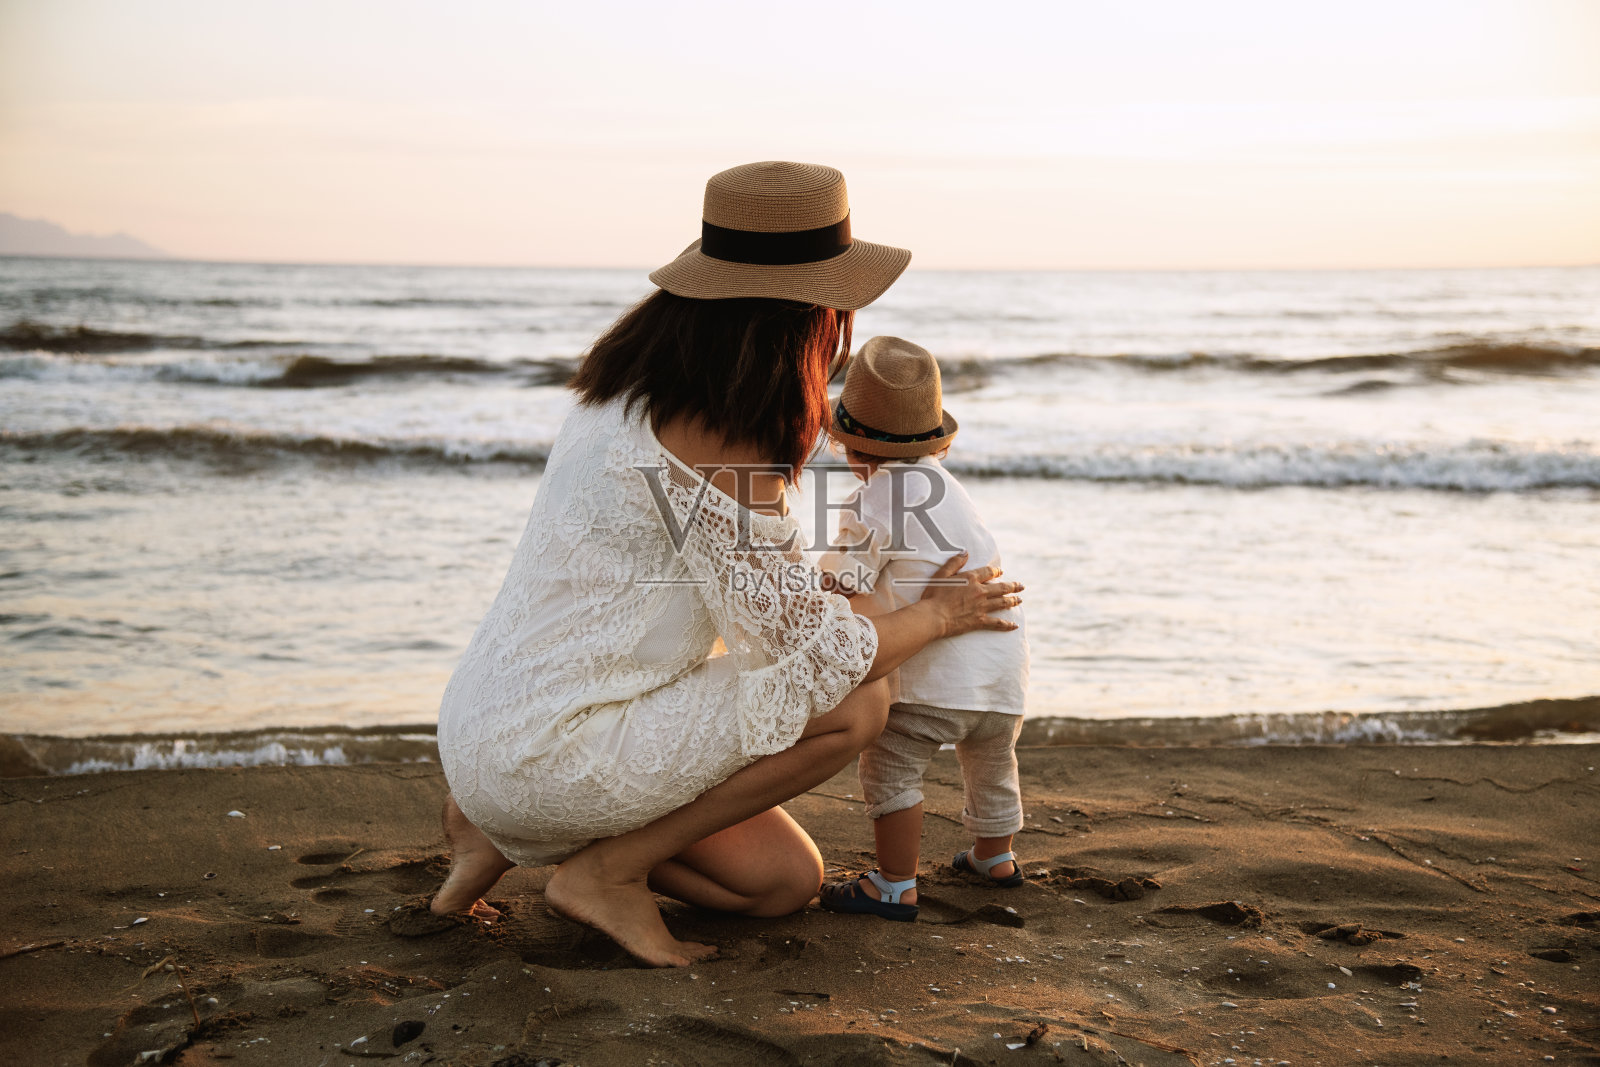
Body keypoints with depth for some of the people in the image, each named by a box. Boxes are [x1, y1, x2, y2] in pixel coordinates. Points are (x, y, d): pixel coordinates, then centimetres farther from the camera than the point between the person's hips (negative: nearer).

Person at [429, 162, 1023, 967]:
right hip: (550, 749, -9)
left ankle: (513, 833, 14)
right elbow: (818, 659, -17)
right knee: (854, 706, -13)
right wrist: (940, 613, 1)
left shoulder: (639, 389, 7)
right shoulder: (718, 441, -22)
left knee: (788, 881, 14)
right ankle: (608, 869, -4)